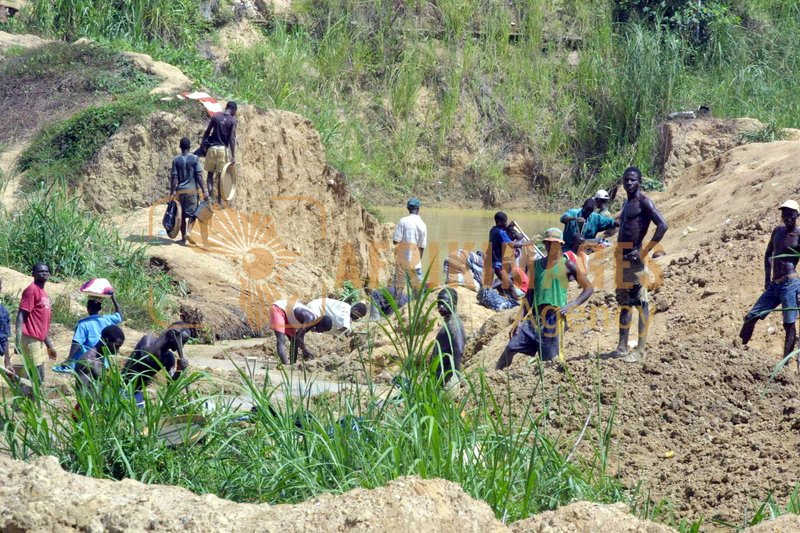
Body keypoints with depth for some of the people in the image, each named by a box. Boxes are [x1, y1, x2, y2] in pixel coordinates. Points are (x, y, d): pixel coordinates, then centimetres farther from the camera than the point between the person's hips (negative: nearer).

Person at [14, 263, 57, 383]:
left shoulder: (44, 293, 16)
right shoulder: (31, 290, -10)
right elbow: (21, 316, -17)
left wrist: (49, 346, 24)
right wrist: (18, 341, -26)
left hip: (40, 340, 9)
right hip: (31, 340, -9)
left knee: (39, 378, 11)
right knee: (35, 378, -10)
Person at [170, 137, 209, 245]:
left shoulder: (176, 160, 0)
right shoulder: (195, 158, -5)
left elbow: (173, 177, -3)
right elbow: (199, 176, -9)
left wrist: (172, 192, 1)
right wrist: (204, 190, -6)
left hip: (180, 190, 2)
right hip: (192, 190, -2)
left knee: (183, 214, 12)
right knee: (192, 213, 4)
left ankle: (183, 238, 14)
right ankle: (188, 231, -21)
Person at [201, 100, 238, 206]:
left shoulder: (215, 116, 1)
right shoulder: (232, 121, -6)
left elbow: (207, 132, 2)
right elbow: (232, 139, -9)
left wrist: (202, 146, 14)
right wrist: (233, 156, -7)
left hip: (212, 147, 2)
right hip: (223, 149, -2)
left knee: (210, 173, 12)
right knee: (220, 175, 5)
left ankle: (210, 194, -6)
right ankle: (219, 199, 9)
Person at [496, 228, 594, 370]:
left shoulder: (567, 265, 0)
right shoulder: (536, 265, 13)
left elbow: (589, 288, 0)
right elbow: (530, 294, 15)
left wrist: (570, 305, -14)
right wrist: (519, 320, 7)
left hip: (553, 320, -4)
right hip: (533, 317, 5)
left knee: (548, 361, -5)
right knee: (510, 349, -8)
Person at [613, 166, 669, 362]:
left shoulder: (644, 202, -10)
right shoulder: (627, 203, 17)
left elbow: (663, 226, -21)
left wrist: (645, 251, -20)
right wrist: (619, 252, 14)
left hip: (634, 256, -10)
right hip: (621, 255, 10)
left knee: (641, 302, -7)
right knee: (624, 301, 13)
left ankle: (641, 349, -7)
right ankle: (622, 347, 19)